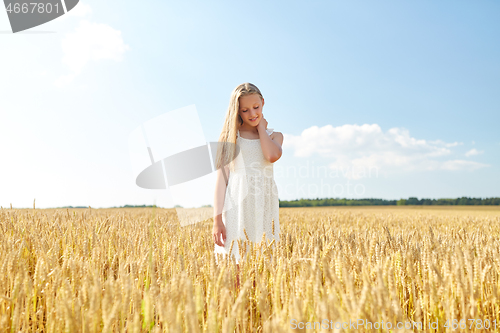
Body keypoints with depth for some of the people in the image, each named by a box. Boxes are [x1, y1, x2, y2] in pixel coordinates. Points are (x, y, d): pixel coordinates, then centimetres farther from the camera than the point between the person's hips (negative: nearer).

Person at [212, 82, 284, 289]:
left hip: (263, 208, 2)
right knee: (234, 272, -3)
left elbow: (272, 156, -12)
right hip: (236, 207, -2)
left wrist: (261, 128, 3)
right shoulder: (230, 138, 8)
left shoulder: (274, 136, 13)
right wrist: (217, 219, -5)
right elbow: (221, 178, 3)